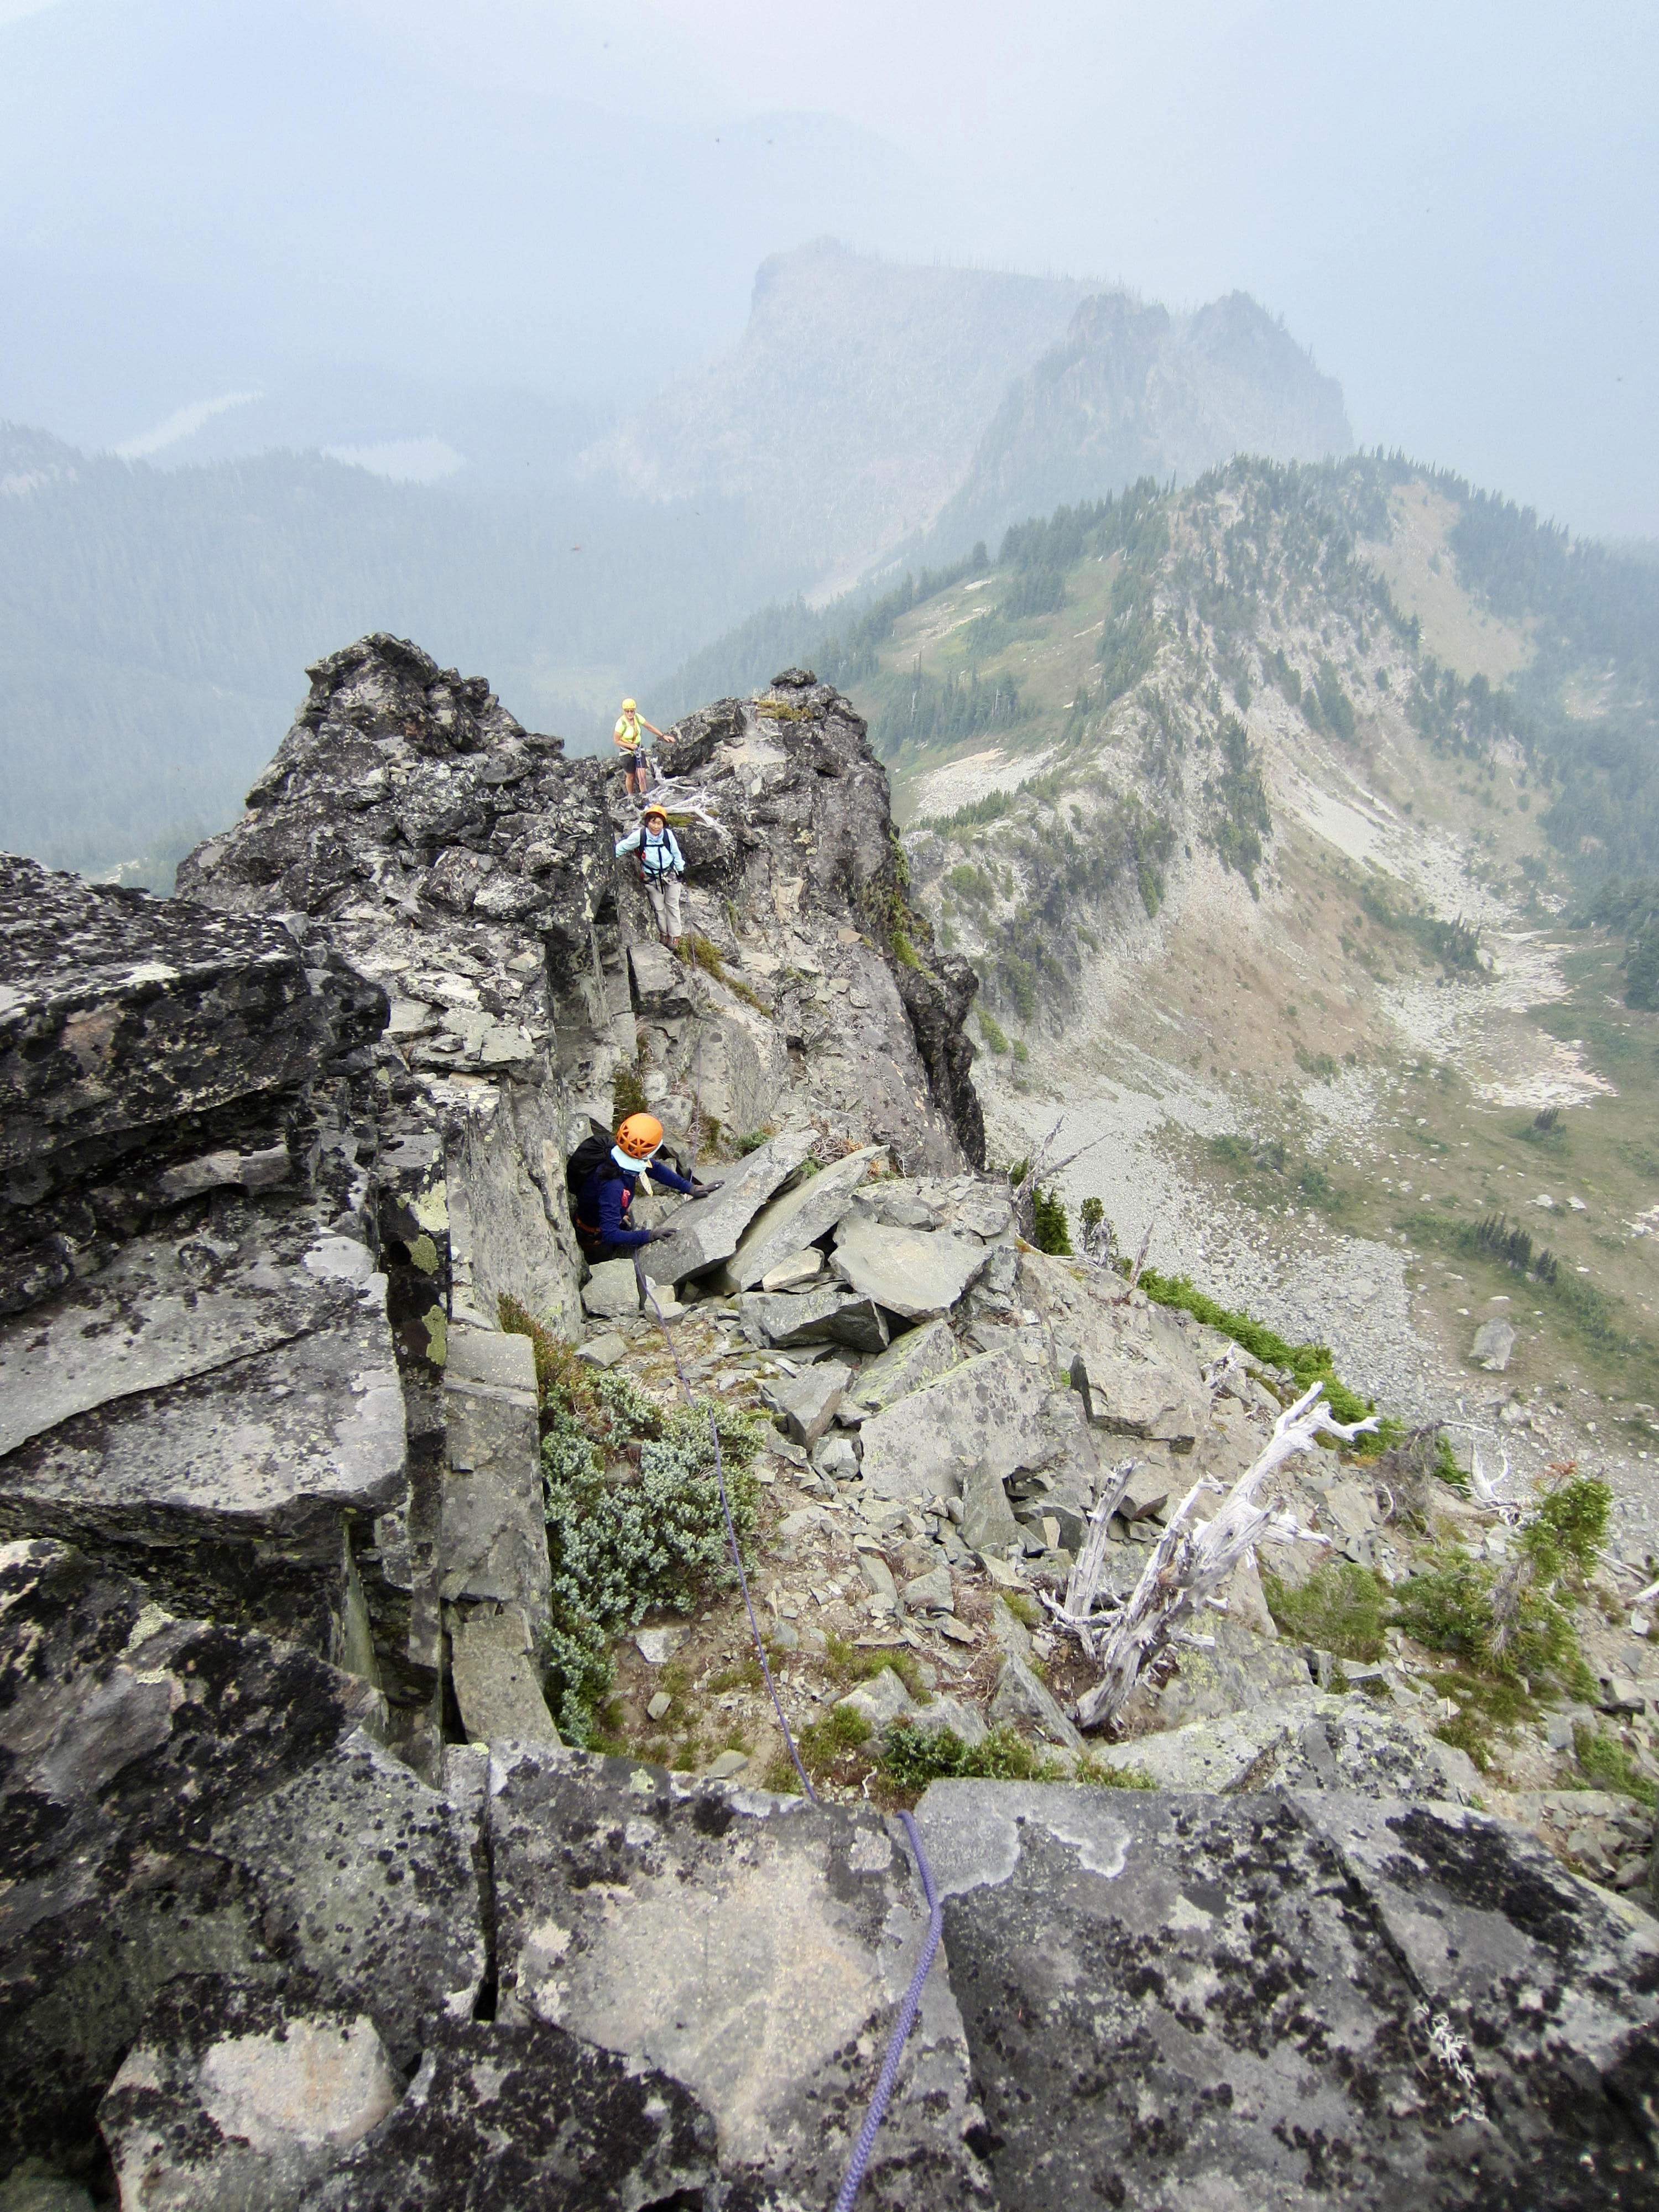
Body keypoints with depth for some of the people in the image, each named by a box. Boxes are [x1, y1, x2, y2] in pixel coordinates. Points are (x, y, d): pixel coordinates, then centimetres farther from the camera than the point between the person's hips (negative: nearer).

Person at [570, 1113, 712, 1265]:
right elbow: (610, 1235, -44)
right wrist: (649, 1236, -46)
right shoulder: (613, 1187, -45)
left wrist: (691, 1188, -8)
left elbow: (656, 1168, -4)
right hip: (595, 1234, -7)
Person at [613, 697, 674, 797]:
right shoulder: (621, 723, -22)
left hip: (639, 748, 3)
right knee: (631, 776, 6)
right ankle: (631, 796, 28)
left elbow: (650, 727, 2)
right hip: (627, 751, -3)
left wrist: (663, 736, -1)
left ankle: (643, 794, 8)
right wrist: (630, 745, -25)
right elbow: (616, 741, -16)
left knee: (642, 773, -10)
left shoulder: (637, 717, -9)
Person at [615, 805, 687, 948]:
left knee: (672, 905, 7)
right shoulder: (639, 835, -23)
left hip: (670, 874, 0)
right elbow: (622, 847, -10)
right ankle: (664, 934, 29)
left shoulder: (668, 835, -19)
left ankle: (674, 936, 18)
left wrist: (681, 869, 9)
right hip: (651, 877, 0)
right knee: (658, 908, 11)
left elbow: (676, 853, -2)